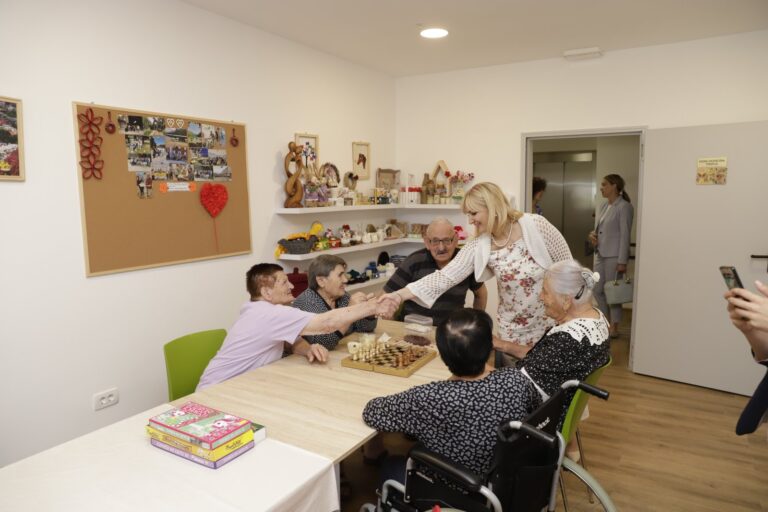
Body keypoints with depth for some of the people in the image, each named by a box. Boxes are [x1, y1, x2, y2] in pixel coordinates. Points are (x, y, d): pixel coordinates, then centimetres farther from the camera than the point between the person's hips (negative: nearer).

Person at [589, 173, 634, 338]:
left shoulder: (624, 207, -12)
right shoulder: (604, 206, 12)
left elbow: (625, 235, -16)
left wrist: (622, 261, -19)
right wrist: (593, 234, -1)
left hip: (614, 255, -8)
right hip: (601, 254, 8)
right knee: (598, 290, 12)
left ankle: (614, 328, 14)